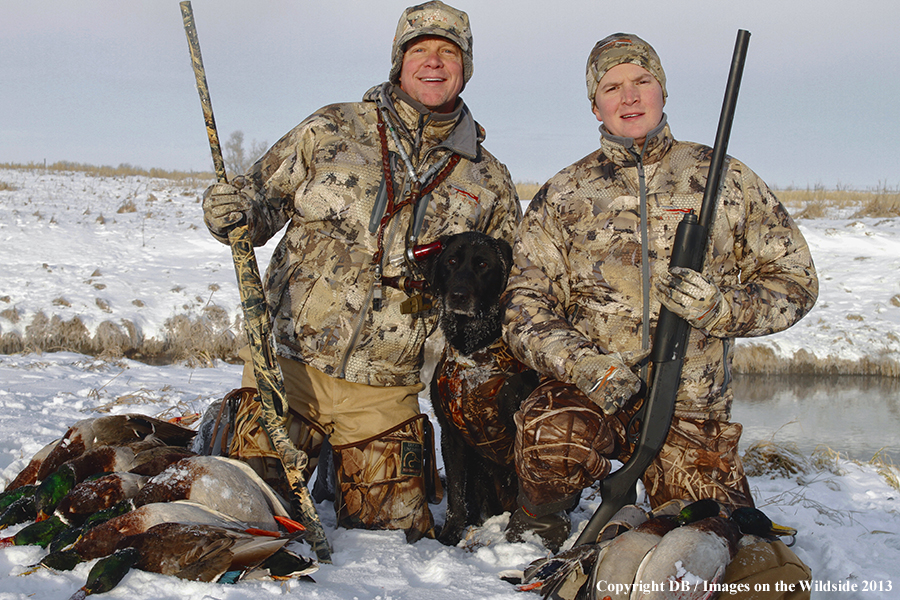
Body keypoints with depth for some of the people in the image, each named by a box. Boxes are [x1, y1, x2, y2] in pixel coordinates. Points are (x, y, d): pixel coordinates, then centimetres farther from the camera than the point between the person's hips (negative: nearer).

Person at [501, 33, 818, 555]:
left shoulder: (724, 178, 7)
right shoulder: (563, 196, 7)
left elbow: (795, 282, 7)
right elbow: (527, 312, 1)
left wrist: (720, 306, -14)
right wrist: (585, 365, -18)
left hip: (692, 407, 2)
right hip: (589, 390, -1)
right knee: (554, 443, -35)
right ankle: (537, 531, -1)